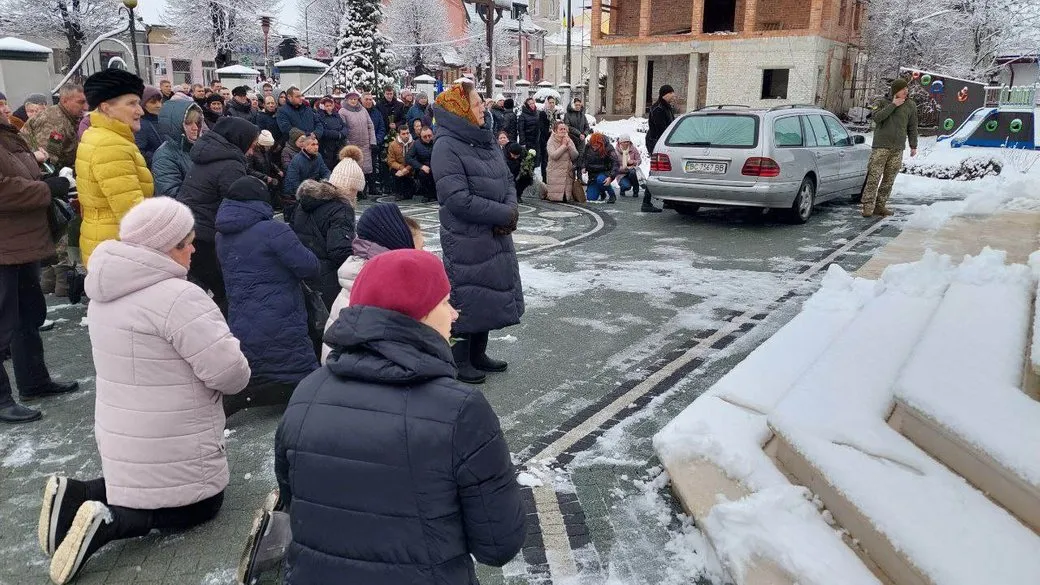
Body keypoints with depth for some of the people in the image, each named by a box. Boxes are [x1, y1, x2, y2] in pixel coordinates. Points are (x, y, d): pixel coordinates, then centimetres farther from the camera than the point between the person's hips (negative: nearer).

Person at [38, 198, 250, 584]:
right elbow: (230, 374, -27)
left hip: (121, 439, 8)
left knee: (140, 481, 32)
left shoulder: (108, 292, 4)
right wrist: (228, 353, -5)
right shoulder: (177, 296, -25)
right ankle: (109, 521, -9)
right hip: (171, 448, -8)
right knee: (198, 506, 13)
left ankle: (75, 495, 6)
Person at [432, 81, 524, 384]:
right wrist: (504, 214, -18)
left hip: (496, 236, 8)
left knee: (491, 293, 16)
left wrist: (511, 211, -8)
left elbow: (507, 180, 12)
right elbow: (459, 199, -23)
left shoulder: (485, 140, 9)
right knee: (466, 296, 3)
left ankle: (478, 354, 32)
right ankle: (459, 360, 19)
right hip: (466, 241, -8)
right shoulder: (446, 147, -16)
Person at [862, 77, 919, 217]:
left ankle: (880, 205, 10)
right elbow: (876, 117, -16)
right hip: (880, 146, -3)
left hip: (897, 149, 3)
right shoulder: (882, 102, 2)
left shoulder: (911, 105, 9)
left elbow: (912, 127, 15)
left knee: (889, 180, 4)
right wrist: (893, 105, -15)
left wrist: (913, 146, 15)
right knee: (874, 177, -8)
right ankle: (868, 206, -5)